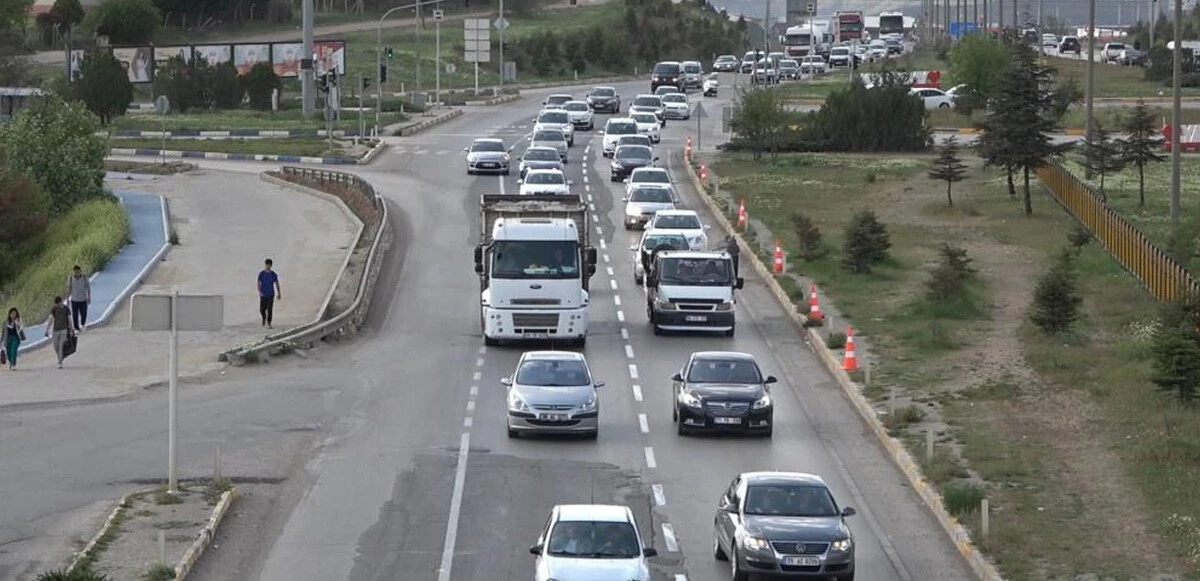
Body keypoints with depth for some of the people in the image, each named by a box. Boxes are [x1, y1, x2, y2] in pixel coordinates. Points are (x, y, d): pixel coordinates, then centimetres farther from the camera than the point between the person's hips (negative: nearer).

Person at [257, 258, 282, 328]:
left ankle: (268, 324, -2)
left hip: (271, 294, 0)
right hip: (263, 295, 0)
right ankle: (264, 318, 35)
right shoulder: (261, 274, -4)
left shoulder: (274, 274, 1)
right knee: (262, 310, 2)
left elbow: (277, 284, 8)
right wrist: (259, 292, -24)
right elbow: (259, 283, -9)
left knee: (270, 310, -7)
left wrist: (279, 294, 7)